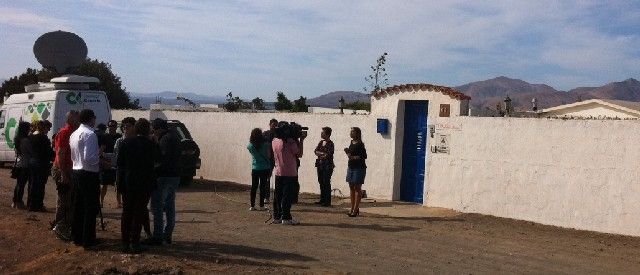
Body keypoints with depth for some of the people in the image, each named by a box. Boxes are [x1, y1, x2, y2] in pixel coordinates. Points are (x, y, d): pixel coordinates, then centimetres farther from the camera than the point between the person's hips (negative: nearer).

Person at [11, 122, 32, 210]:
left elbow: (16, 151, 14)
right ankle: (19, 203, 2)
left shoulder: (16, 139, 9)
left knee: (18, 183, 15)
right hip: (25, 165, -8)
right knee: (22, 184, -2)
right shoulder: (25, 140, -17)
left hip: (18, 164, 8)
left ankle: (15, 202, 20)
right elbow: (31, 152, -12)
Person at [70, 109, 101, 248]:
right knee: (91, 207, -1)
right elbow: (89, 158, -24)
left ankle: (77, 237, 22)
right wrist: (99, 157, -6)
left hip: (76, 172, 9)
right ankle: (88, 240, 3)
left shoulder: (74, 134, 12)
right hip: (89, 174, -9)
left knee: (78, 206, 15)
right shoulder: (90, 134, -16)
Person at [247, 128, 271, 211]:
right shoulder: (265, 145, -11)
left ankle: (252, 206, 10)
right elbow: (269, 156, -2)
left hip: (255, 169, 2)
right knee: (263, 187, 3)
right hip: (265, 168, -2)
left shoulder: (250, 146, -4)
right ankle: (261, 206, 6)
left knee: (254, 187, 8)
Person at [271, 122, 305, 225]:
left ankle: (277, 216, 15)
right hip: (289, 173, -7)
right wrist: (301, 140, -1)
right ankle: (286, 218, -1)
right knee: (287, 196, -2)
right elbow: (299, 154, -9)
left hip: (278, 172, 7)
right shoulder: (290, 141, -16)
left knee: (278, 195, 11)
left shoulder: (274, 141, 5)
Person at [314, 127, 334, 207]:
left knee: (326, 183, -5)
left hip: (327, 166, -7)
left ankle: (327, 201, 0)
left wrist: (319, 153, -4)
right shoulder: (321, 142, 12)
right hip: (320, 165, 7)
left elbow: (328, 155, -16)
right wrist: (323, 154, -11)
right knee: (321, 183, 11)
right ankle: (322, 200, 19)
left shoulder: (330, 144, -10)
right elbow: (316, 151, 6)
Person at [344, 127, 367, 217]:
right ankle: (352, 209, 15)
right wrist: (347, 152, 2)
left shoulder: (360, 144, -12)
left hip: (359, 168, -8)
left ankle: (356, 209, -1)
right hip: (351, 167, 8)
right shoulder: (351, 143, 12)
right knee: (351, 188, 10)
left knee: (357, 188, -4)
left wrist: (353, 157, -22)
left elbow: (364, 156, -17)